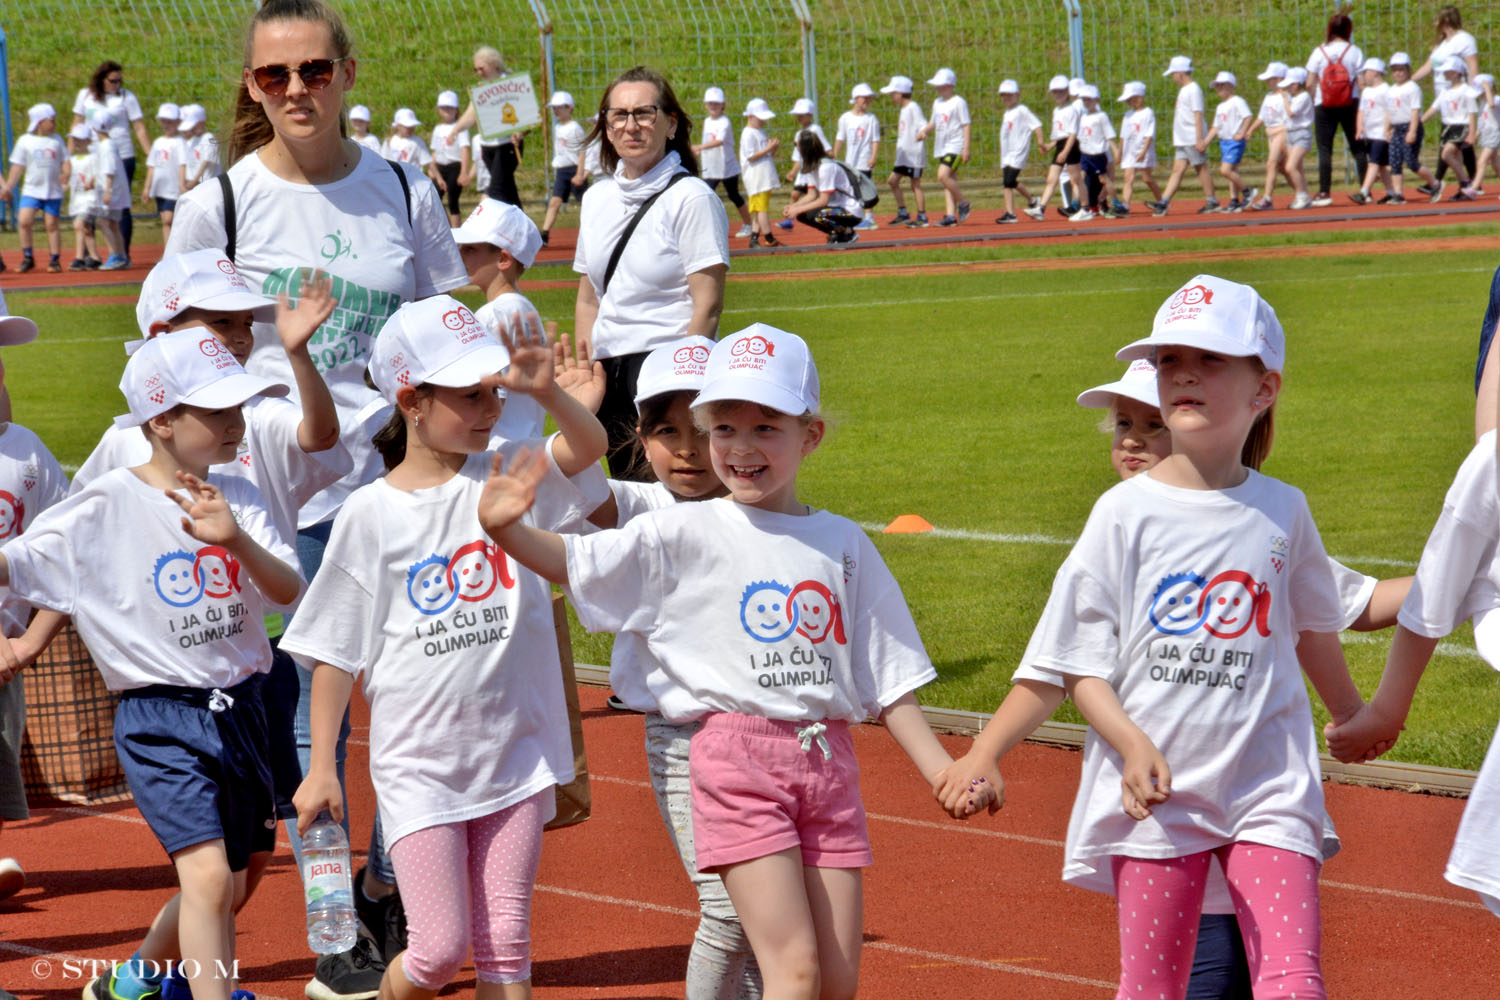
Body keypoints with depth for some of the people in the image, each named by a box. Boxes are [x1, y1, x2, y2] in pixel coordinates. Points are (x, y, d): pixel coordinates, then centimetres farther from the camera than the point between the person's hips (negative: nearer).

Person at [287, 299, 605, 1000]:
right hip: (419, 761, -2)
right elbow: (336, 650, -1)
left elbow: (589, 445, -16)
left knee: (506, 944, 6)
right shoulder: (372, 513, -5)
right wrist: (321, 767, -2)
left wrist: (544, 391, -35)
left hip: (515, 751, 2)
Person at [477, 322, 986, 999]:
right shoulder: (687, 534, 0)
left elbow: (887, 679, 13)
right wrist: (505, 530, -24)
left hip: (828, 761, 4)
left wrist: (945, 775, 8)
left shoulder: (843, 543, 10)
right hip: (735, 755, -4)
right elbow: (572, 562, -6)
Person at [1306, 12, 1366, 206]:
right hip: (1350, 105, 1)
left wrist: (1315, 98, 11)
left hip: (1324, 106, -1)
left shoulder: (1319, 52, -3)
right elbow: (1362, 82, -5)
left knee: (1324, 149, 1)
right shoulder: (1354, 52, -3)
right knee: (1357, 147, 8)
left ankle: (1324, 192, -4)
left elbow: (1310, 83, -5)